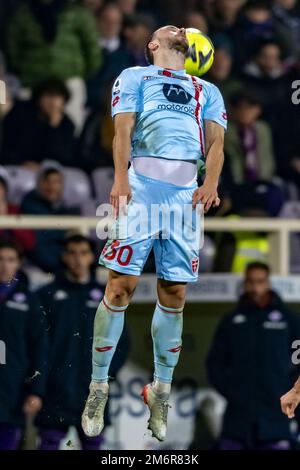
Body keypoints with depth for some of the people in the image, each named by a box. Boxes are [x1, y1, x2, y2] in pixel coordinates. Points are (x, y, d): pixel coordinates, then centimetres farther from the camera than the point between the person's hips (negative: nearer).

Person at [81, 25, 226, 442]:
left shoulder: (207, 91, 25)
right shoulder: (135, 77, 16)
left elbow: (216, 142, 10)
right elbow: (123, 131, 2)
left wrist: (211, 183, -10)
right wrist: (120, 180, -15)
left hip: (187, 194, 3)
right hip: (142, 185, -3)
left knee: (174, 292, 2)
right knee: (121, 285, -9)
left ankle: (161, 392, 11)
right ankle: (98, 387, -3)